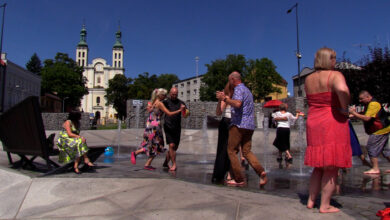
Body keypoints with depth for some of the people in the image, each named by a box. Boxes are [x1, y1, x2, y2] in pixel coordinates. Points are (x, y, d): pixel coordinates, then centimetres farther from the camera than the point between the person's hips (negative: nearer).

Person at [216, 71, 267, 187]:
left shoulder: (239, 89, -8)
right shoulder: (247, 90, 23)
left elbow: (237, 104, -28)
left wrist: (224, 99, -18)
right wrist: (227, 98, 35)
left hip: (239, 124, -9)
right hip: (250, 125, 9)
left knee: (231, 151, 1)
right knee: (247, 151, 10)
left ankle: (239, 179, 2)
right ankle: (261, 171, -10)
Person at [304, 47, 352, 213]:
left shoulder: (308, 79, 11)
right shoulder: (335, 75, -8)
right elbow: (342, 89, -30)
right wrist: (345, 108, -16)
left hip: (313, 124, 6)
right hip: (333, 124, -6)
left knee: (319, 167, 18)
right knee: (331, 168, 3)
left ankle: (310, 201, 22)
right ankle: (325, 206, 9)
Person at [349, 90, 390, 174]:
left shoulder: (373, 104, -19)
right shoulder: (369, 104, 15)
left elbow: (367, 118, -27)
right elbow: (364, 116, 14)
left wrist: (354, 113, -23)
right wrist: (355, 113, -1)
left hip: (379, 131, -11)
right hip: (382, 130, 11)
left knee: (371, 147, -8)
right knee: (383, 149, 16)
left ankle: (375, 169, -4)